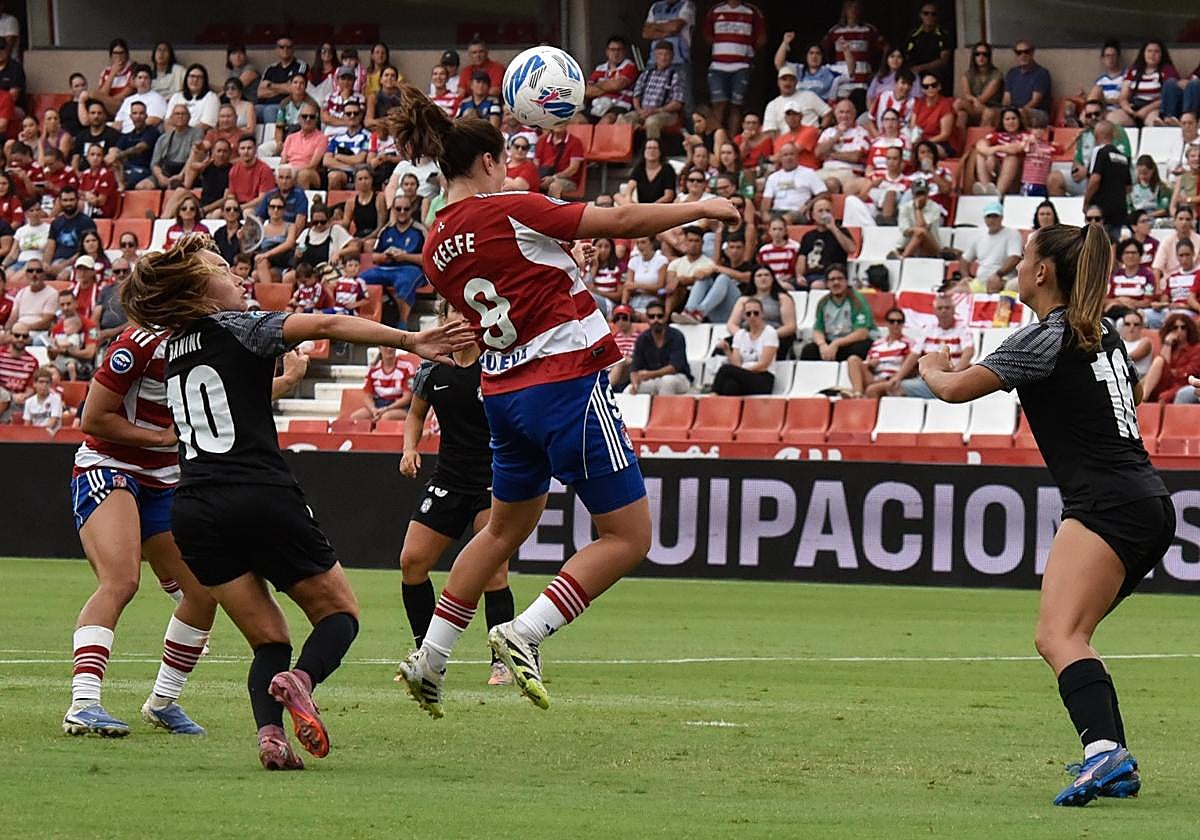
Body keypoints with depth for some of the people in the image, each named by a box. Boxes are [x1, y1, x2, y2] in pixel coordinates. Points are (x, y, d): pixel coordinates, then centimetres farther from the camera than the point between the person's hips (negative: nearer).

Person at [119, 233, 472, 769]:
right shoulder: (236, 328, -2)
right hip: (262, 498, -6)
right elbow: (327, 325, -15)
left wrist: (283, 382, 46)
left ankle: (269, 732, -19)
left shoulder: (174, 350, 18)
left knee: (268, 639, 10)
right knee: (339, 613, 10)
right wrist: (410, 341, -17)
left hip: (193, 512, 6)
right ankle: (302, 677, -23)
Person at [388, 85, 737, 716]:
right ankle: (523, 635, -13)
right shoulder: (507, 210, -12)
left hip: (504, 392, 8)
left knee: (507, 527, 27)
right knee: (628, 538, -2)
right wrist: (698, 208, 2)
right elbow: (619, 221, -10)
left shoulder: (436, 246, 7)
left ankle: (428, 660, 26)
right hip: (568, 383, -8)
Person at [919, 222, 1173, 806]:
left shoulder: (1044, 338, -7)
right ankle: (1117, 767, 20)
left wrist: (931, 368, 13)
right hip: (1151, 504, 9)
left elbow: (955, 388, -8)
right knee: (1068, 636, 21)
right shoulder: (1102, 335, 18)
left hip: (1108, 505, -9)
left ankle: (1104, 750, -45)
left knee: (1058, 636, -23)